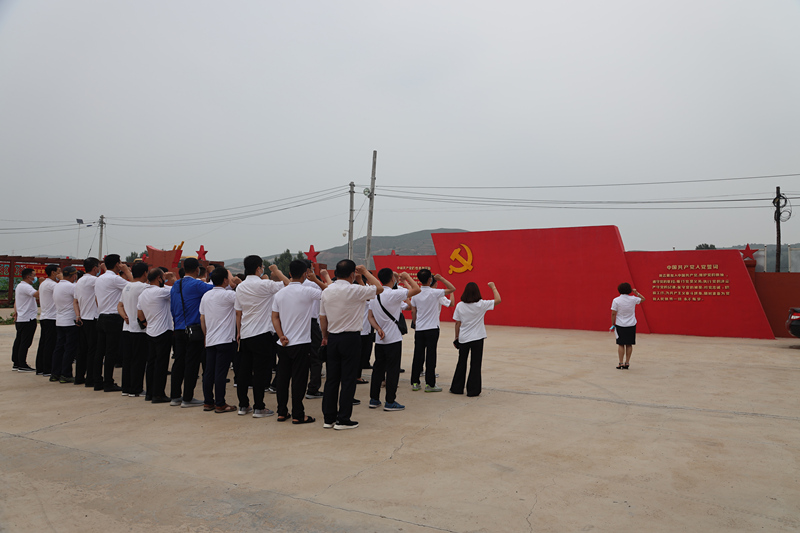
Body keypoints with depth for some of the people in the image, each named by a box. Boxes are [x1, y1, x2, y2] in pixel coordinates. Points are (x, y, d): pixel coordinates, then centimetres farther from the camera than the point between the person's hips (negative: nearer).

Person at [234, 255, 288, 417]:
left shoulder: (240, 287, 8)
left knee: (244, 370, 12)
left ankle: (243, 405, 20)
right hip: (262, 334, -7)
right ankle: (258, 408, 2)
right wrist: (276, 271, 5)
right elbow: (287, 284, -8)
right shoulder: (264, 285, -13)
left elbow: (238, 313, 13)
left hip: (245, 335, 7)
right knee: (261, 371, -1)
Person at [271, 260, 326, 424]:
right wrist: (315, 279, 2)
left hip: (284, 344, 6)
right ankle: (297, 415, 6)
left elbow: (275, 317, 5)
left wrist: (281, 336, -2)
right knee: (299, 379, 1)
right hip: (301, 343, -5)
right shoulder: (307, 292, -13)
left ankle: (282, 412, 21)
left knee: (282, 378, 13)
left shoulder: (280, 293, 5)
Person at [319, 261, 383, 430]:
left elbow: (322, 317, 11)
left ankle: (329, 418, 18)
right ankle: (343, 419, 5)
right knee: (348, 380, 1)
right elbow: (379, 288, -2)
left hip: (333, 338, 6)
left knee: (331, 378, 11)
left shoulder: (326, 291, 4)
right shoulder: (355, 290, -14)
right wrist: (365, 272, 8)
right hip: (350, 338, -6)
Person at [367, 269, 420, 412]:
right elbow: (416, 289, -17)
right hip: (393, 339, -7)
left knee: (378, 368, 13)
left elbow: (371, 316, 8)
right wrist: (407, 277, -3)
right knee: (392, 370, 1)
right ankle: (390, 402, 5)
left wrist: (378, 328, -2)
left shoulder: (374, 295, 6)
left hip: (380, 339, 7)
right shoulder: (394, 294, -17)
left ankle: (374, 399, 20)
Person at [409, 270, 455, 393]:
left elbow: (413, 312, 7)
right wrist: (441, 278, 1)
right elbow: (452, 289, -5)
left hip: (419, 329, 4)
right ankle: (430, 384, 4)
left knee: (418, 356, 9)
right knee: (430, 356, 1)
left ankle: (414, 383, 14)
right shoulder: (434, 293, -12)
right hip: (432, 329, -4)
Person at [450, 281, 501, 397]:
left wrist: (457, 337, 10)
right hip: (477, 339, -2)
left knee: (461, 363, 15)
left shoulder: (460, 306, -4)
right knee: (475, 365, 6)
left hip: (463, 339, 2)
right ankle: (473, 390, 9)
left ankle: (457, 388, 23)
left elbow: (457, 324, 0)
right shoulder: (481, 304, -10)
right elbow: (498, 300, -3)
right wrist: (493, 287, 9)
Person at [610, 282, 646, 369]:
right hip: (631, 325, 2)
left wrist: (613, 324, 0)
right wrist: (636, 292, 19)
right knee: (629, 345, 8)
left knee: (621, 344, 4)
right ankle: (627, 363, 12)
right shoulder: (633, 299, -4)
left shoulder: (616, 300, -10)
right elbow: (643, 299, 16)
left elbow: (613, 313, -9)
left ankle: (621, 363, 4)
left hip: (620, 325, -2)